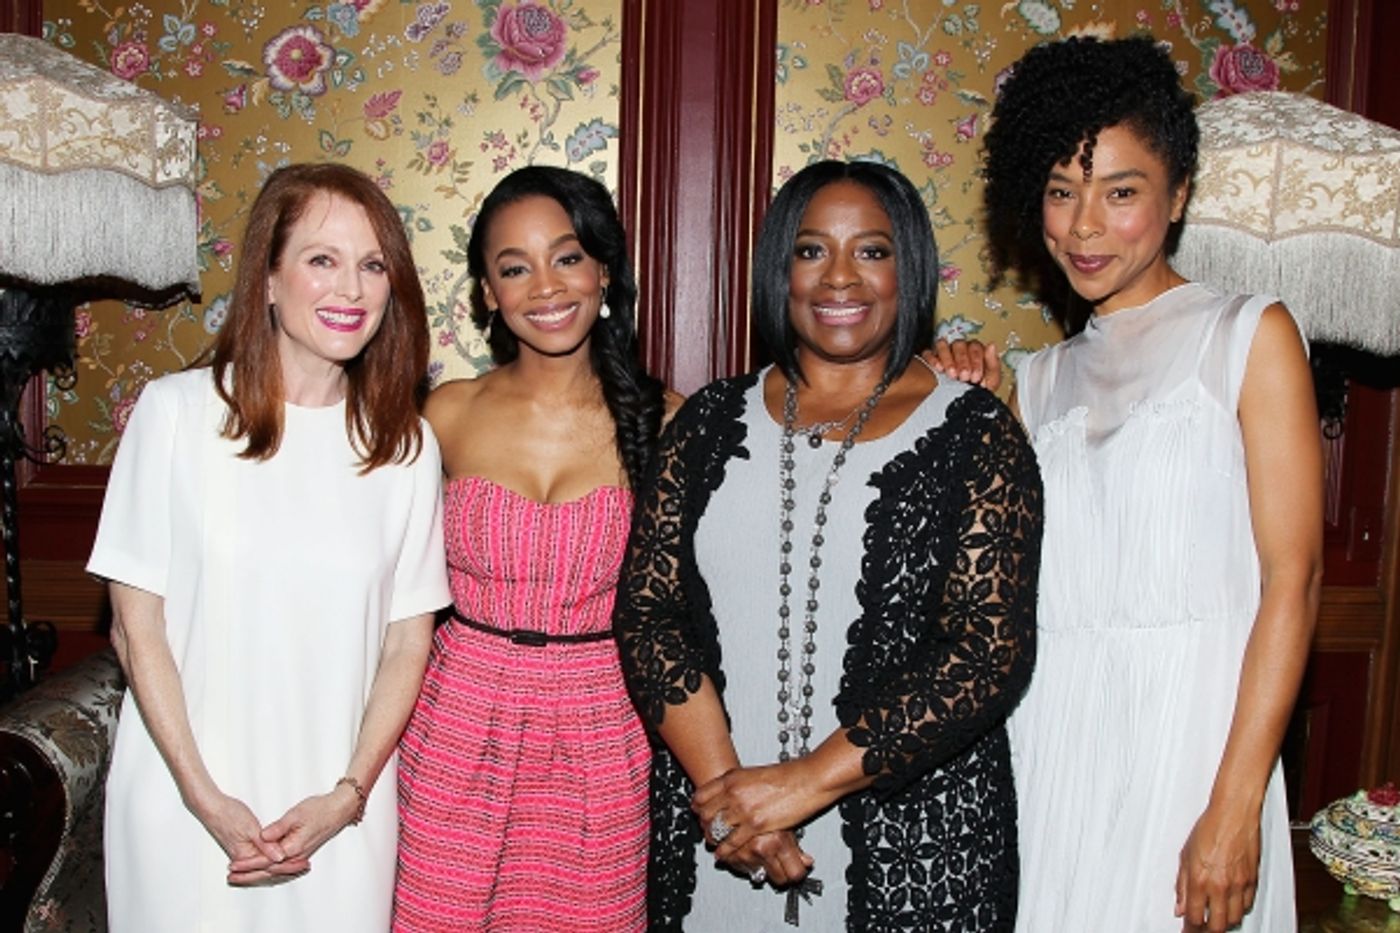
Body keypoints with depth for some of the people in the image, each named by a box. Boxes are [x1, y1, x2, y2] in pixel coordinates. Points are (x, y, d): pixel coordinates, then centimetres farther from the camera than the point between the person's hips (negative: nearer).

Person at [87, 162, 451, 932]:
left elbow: (407, 642, 1)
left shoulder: (406, 445, -2)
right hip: (188, 804, -1)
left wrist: (349, 794, -7)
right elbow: (136, 624, -5)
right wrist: (206, 798, -9)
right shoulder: (176, 412, -9)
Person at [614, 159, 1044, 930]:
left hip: (910, 842, -2)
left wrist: (808, 780, -18)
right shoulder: (712, 424, 3)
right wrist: (720, 785, -14)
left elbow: (991, 650, -12)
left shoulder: (975, 435, -5)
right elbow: (646, 609, -3)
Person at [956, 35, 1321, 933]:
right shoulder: (1043, 376, 12)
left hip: (1186, 729, -4)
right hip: (1044, 735, 4)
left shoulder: (1251, 335, 0)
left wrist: (1236, 804, -14)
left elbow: (1293, 580, -8)